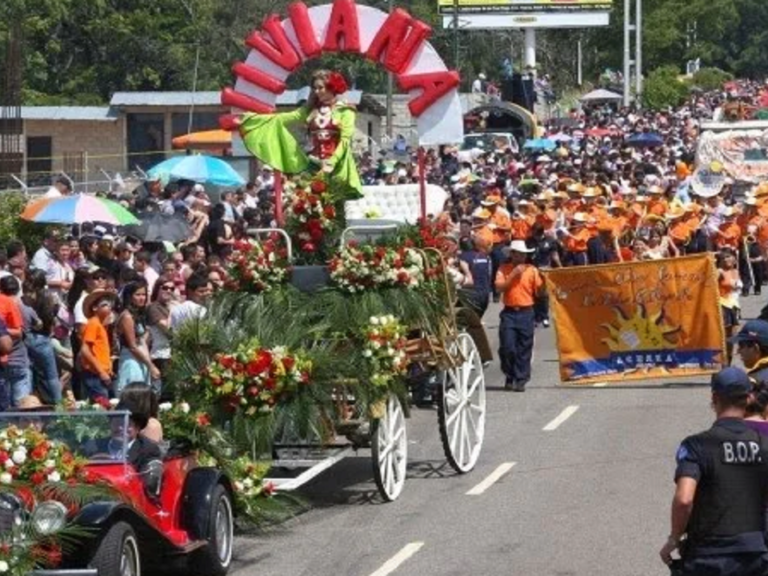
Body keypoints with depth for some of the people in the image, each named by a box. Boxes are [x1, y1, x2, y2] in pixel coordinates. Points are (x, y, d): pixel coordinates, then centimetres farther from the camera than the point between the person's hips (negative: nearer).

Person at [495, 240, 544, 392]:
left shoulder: (531, 270, 7)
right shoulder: (504, 269, 7)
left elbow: (539, 291, 9)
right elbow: (499, 287, -8)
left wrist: (541, 278, -4)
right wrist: (513, 274, -11)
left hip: (526, 313, 0)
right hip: (509, 312, 0)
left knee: (524, 349, 0)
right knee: (507, 347, -4)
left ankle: (521, 380, 5)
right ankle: (510, 377, 13)